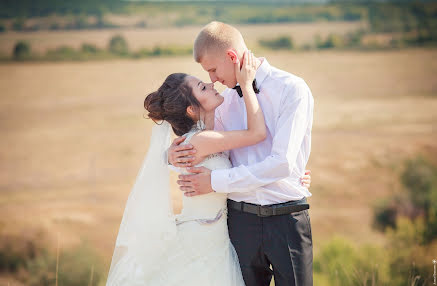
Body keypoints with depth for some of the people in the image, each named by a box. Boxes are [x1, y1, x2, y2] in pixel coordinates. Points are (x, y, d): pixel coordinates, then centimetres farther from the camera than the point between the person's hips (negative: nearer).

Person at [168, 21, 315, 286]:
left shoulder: (292, 89, -7)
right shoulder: (228, 99, 10)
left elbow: (282, 163, -17)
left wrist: (216, 181, -14)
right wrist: (173, 155, -3)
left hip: (286, 222, -4)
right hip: (241, 220, 4)